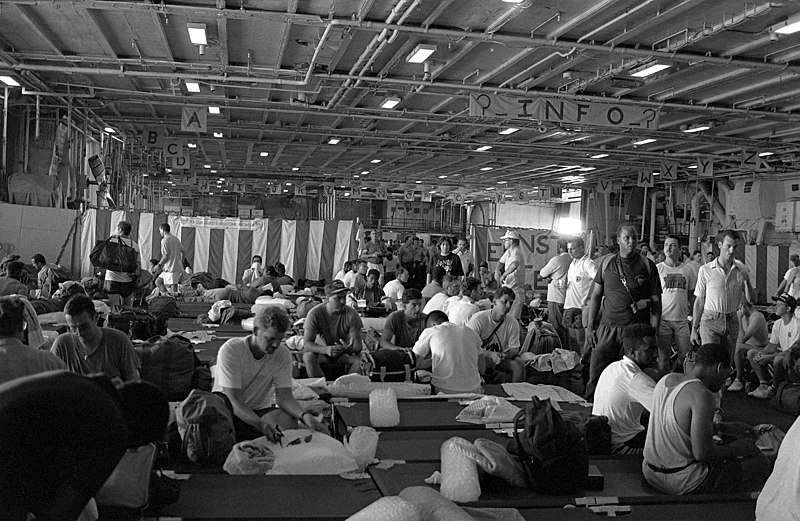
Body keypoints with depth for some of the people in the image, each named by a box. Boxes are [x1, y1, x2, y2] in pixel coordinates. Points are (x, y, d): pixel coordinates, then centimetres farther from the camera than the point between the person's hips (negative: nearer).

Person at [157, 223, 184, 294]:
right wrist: (181, 263, 22)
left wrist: (159, 264, -3)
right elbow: (182, 251, 14)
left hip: (171, 267, -8)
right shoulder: (175, 238, 13)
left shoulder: (165, 240, -10)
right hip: (178, 266, 8)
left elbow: (165, 255, -15)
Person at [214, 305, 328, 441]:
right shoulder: (230, 350, -19)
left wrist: (305, 416, -33)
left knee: (291, 422, -28)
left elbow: (284, 396, -11)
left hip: (260, 412, 3)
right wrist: (261, 425, -41)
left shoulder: (283, 354, -6)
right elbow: (233, 399, -25)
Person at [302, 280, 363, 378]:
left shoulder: (352, 315, -15)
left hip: (344, 353, 1)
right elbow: (307, 344, -22)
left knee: (358, 359, -28)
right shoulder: (315, 314, -18)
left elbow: (358, 345, -17)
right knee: (309, 357, -32)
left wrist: (350, 348, -43)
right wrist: (326, 350, -42)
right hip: (321, 351, -1)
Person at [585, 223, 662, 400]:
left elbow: (656, 301, 4)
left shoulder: (647, 266, 3)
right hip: (608, 328, 1)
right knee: (596, 376, -1)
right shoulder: (606, 263, 8)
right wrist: (589, 326, 7)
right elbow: (596, 295, 12)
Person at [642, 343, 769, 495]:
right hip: (682, 483, -8)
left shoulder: (665, 380, 5)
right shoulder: (701, 394, -21)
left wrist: (725, 427, 21)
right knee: (761, 464, 2)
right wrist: (735, 448, -5)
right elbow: (703, 453, -24)